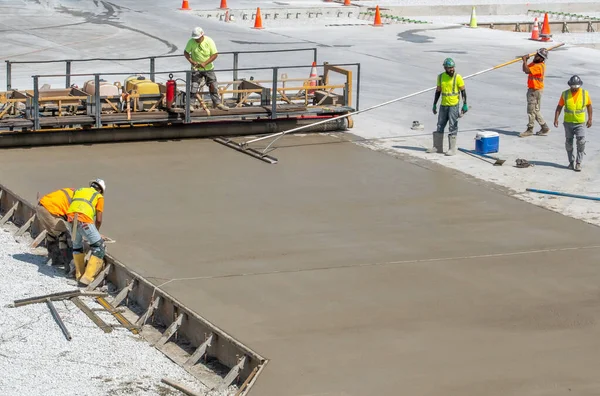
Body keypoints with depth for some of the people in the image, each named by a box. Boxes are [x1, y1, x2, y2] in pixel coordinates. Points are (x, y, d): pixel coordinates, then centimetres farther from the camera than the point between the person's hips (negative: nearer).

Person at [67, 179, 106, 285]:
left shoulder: (79, 190, 33)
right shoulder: (99, 196, 19)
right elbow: (98, 220, 13)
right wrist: (96, 232, 32)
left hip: (70, 218, 5)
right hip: (84, 220, -5)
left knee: (76, 246, 28)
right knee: (99, 248, 5)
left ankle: (79, 274, 33)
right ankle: (88, 277, -4)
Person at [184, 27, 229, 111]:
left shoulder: (209, 41, -14)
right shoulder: (191, 42, -13)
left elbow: (215, 54, -13)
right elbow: (186, 52, -4)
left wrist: (205, 63, -23)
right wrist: (191, 61, -21)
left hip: (208, 68, 1)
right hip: (196, 69, -1)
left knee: (213, 86, 4)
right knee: (194, 87, -5)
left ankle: (217, 103, 16)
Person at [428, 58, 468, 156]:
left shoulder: (457, 77, -7)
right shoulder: (440, 77, 6)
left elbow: (463, 91, -5)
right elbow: (438, 91, 13)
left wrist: (465, 105, -11)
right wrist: (434, 105, 13)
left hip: (454, 105, -5)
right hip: (443, 105, 5)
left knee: (453, 128, -2)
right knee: (440, 126, 11)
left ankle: (452, 149, 4)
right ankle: (437, 147, 22)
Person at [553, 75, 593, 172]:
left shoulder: (585, 94, -5)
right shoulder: (565, 94, -4)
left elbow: (589, 105, 7)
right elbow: (559, 107, -1)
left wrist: (590, 119, 5)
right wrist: (556, 119, -9)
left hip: (580, 123, -2)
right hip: (568, 123, 2)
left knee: (581, 143, -12)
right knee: (568, 143, 10)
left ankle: (578, 163, -5)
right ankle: (571, 162, 24)